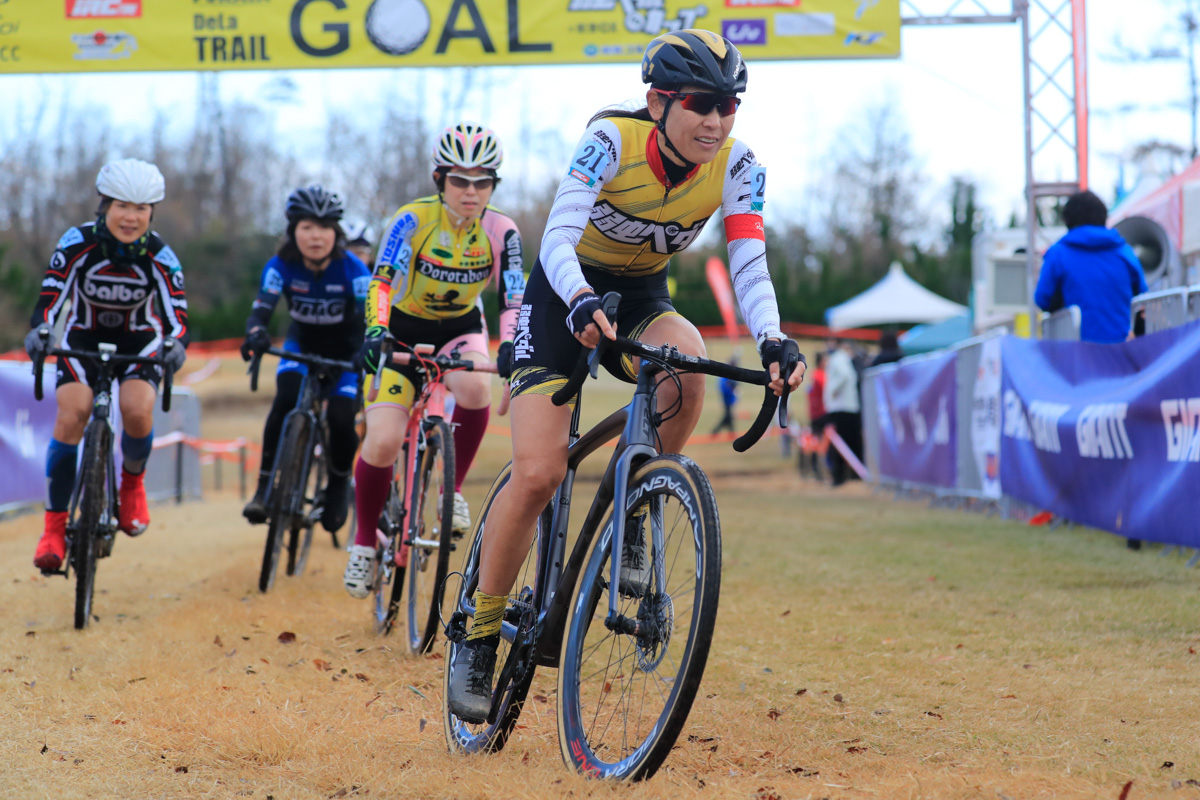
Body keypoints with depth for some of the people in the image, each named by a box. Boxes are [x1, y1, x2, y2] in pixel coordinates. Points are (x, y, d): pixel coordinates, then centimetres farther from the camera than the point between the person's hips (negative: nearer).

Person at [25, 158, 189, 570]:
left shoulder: (160, 257, -21)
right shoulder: (78, 243, -22)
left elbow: (176, 313, -26)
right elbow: (51, 297, -26)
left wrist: (175, 343, -48)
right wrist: (39, 332, -46)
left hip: (139, 342, 0)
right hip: (83, 338, 0)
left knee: (138, 410, -27)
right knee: (70, 416, -22)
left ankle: (132, 483, 6)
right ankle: (53, 528, -13)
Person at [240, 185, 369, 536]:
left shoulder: (353, 270, -25)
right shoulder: (281, 266, -21)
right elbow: (261, 310, -31)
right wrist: (256, 333, -55)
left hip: (345, 350, -1)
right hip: (302, 343, 1)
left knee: (341, 419, -20)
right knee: (286, 399, -28)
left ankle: (339, 484, 11)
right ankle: (265, 486, -21)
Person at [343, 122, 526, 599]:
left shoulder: (501, 232, -15)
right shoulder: (413, 219, -22)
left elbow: (514, 299, -17)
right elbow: (382, 280, -32)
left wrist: (511, 346, -37)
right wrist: (375, 333, -49)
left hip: (459, 329, 2)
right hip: (402, 331, -2)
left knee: (474, 386, -34)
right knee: (383, 443, -17)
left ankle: (453, 489, -11)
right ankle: (365, 542, 7)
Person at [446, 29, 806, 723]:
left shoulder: (737, 166, -16)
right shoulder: (613, 140, -25)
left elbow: (750, 265, -24)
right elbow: (558, 240, -35)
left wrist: (773, 339, -44)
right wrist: (582, 303, -56)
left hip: (641, 299, 3)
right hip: (564, 292, -3)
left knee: (688, 365, -35)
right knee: (538, 476, -17)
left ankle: (632, 519, -12)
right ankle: (480, 634, 2)